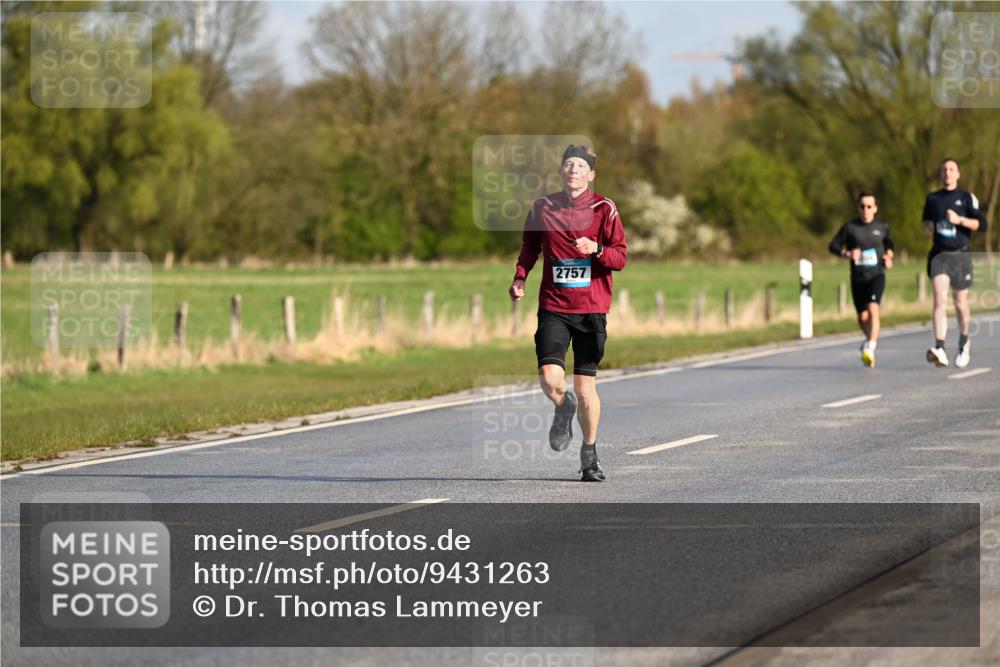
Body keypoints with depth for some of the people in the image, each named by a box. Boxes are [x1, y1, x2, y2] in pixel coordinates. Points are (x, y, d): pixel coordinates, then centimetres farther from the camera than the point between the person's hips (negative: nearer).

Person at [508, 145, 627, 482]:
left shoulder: (604, 209, 0)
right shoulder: (542, 207, 6)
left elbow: (621, 258, -1)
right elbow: (530, 246, 21)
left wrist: (596, 249, -21)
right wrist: (520, 277, 5)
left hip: (592, 309, -1)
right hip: (553, 307, 1)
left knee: (585, 386, 0)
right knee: (550, 379, -16)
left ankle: (589, 453, 21)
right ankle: (565, 407, 21)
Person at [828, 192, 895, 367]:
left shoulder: (882, 227, 6)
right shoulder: (850, 227, 1)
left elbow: (889, 244, 24)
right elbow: (833, 246, 3)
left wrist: (888, 256, 3)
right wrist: (847, 254, -16)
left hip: (877, 275, -1)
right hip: (858, 278, 1)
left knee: (873, 308, -23)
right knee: (863, 317, 5)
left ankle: (870, 348, -29)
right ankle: (871, 339, 36)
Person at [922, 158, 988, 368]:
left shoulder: (967, 198, 1)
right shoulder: (932, 199, 11)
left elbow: (982, 224, -7)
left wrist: (960, 220, -20)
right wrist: (927, 228, 6)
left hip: (961, 256, -1)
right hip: (939, 255, 1)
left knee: (960, 303, 8)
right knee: (939, 299, -17)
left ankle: (963, 344, 35)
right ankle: (940, 350, -29)